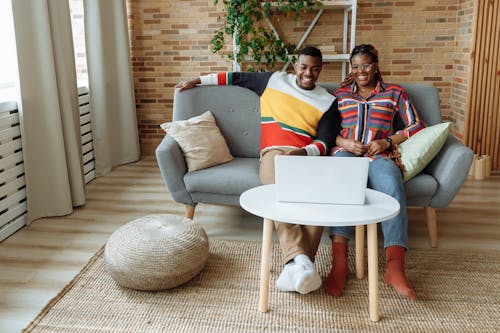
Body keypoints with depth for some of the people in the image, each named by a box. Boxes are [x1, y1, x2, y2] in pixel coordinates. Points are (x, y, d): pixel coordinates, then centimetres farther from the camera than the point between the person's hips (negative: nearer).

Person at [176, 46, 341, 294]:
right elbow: (237, 78, 31)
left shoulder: (328, 102, 16)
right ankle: (299, 258, -52)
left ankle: (297, 265, -44)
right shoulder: (274, 80, 20)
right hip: (274, 153, 0)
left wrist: (303, 152, -15)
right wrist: (198, 80, 33)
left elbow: (325, 142, 7)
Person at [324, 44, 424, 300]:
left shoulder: (394, 92, 21)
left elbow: (416, 125, 14)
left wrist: (387, 142, -2)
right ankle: (339, 263, -48)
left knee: (392, 184, -38)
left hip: (378, 156, 0)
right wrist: (345, 143, -3)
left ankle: (395, 268, -47)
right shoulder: (340, 94, 25)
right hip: (345, 153, 1)